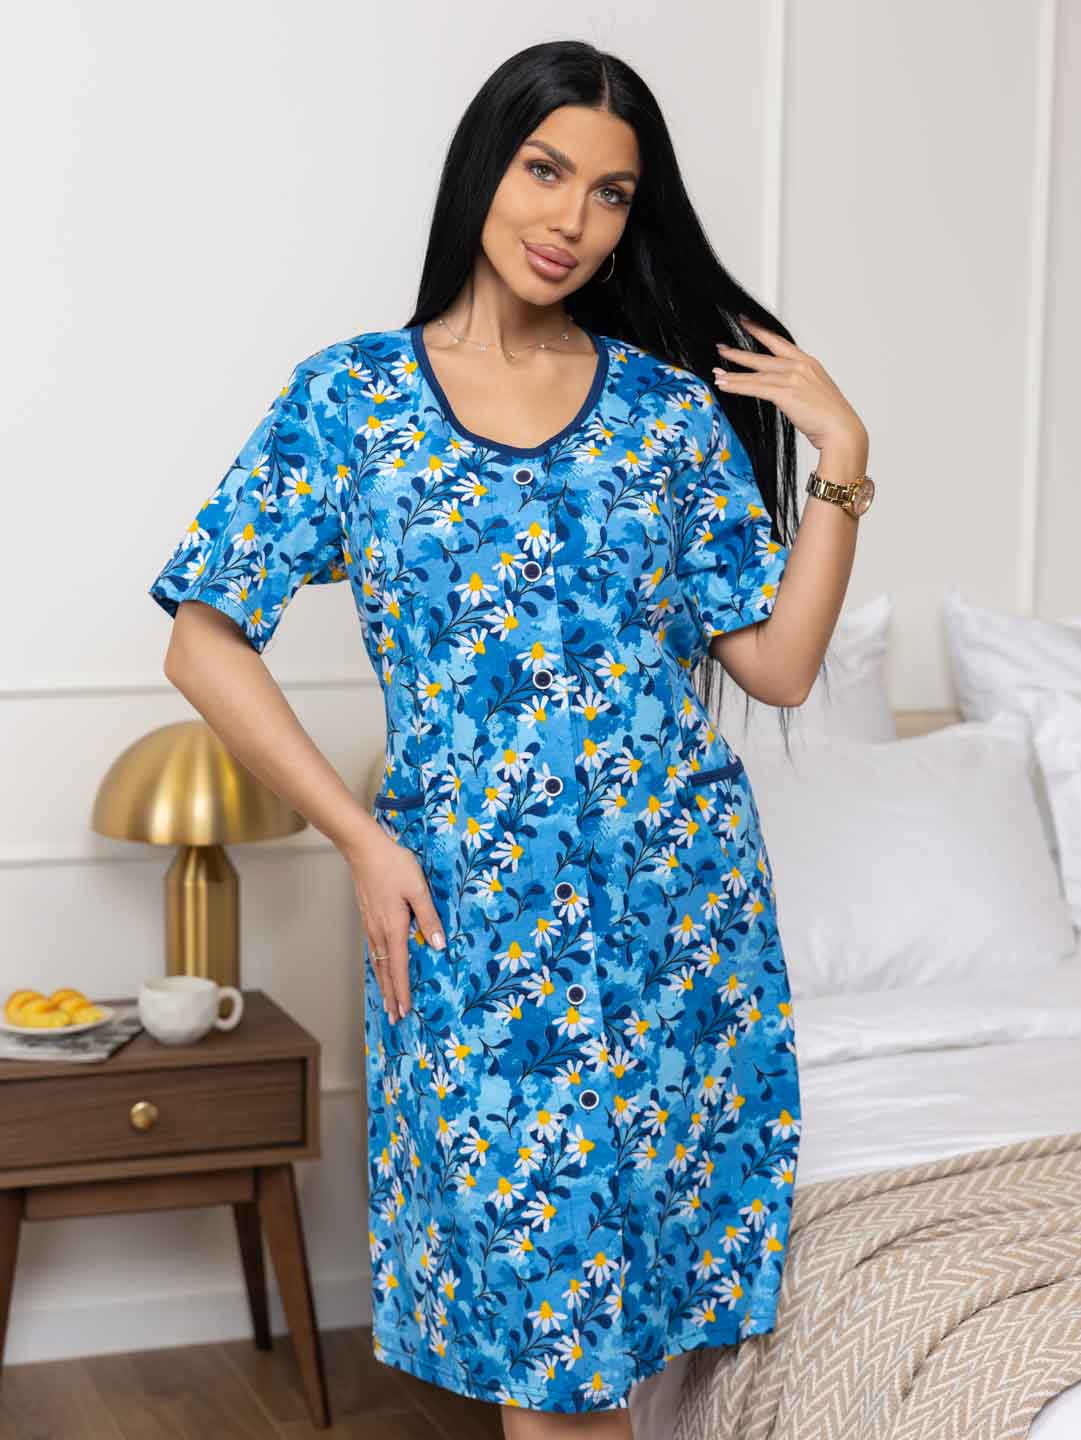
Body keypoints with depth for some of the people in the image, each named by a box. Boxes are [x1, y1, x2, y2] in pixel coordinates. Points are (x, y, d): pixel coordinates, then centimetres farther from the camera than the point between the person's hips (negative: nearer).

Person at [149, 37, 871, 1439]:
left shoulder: (675, 409, 4)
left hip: (684, 901, 2)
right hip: (477, 914, -2)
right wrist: (360, 836, -7)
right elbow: (207, 642, -2)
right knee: (536, 1286, 7)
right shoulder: (350, 397, -2)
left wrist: (843, 462, -5)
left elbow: (778, 664, 3)